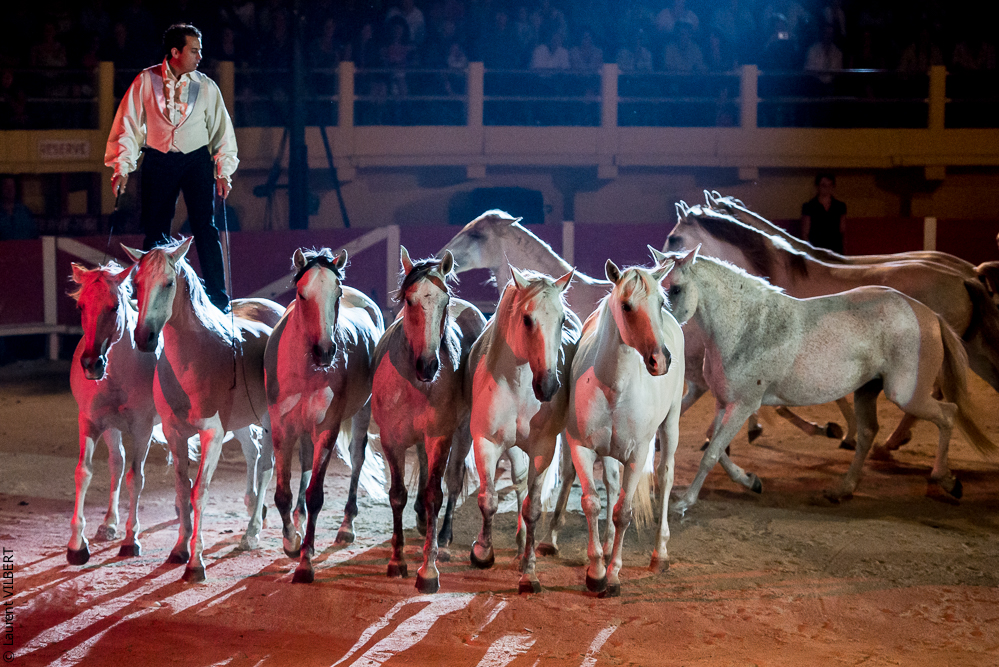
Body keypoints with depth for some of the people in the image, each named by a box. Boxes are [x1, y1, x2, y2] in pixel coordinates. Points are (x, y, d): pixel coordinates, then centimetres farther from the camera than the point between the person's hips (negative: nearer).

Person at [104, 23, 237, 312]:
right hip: (158, 161, 0)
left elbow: (221, 129, 8)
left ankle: (217, 299, -2)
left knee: (205, 228, -7)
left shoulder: (206, 87, 0)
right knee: (155, 232, 3)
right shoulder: (146, 81, -3)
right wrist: (121, 167, -4)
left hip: (197, 159, 0)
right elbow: (129, 125, 0)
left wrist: (223, 171, 2)